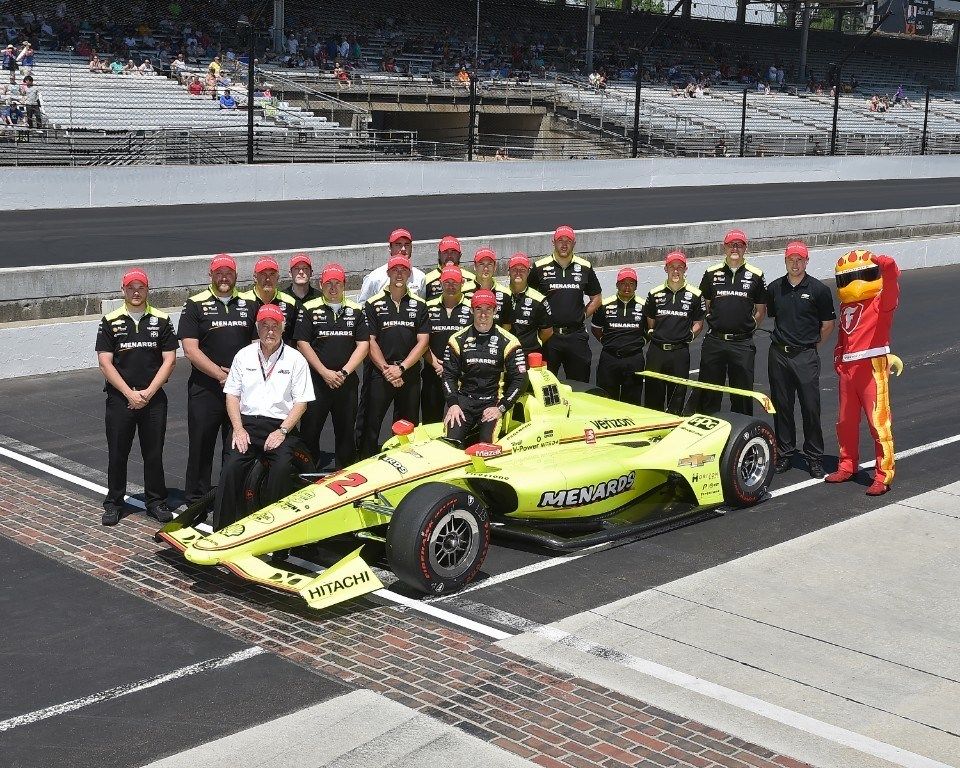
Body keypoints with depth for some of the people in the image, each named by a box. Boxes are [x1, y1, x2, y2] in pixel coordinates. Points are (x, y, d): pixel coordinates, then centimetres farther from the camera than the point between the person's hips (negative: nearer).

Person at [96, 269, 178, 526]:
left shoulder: (161, 320, 4)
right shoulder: (110, 322, 3)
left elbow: (169, 360, 0)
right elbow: (105, 363, -2)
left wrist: (148, 393, -9)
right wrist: (129, 393, -11)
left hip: (154, 398, 0)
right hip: (119, 398, 0)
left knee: (154, 453, 5)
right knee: (117, 453, 5)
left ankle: (156, 502, 16)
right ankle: (113, 504, 15)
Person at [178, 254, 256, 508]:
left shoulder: (249, 304, 11)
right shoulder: (196, 305, 1)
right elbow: (191, 350, -7)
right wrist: (221, 375, -13)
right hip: (205, 389, -3)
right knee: (201, 446, 3)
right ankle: (196, 501, 12)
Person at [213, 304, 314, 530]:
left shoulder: (295, 359, 7)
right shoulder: (244, 355, 14)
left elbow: (301, 402, 3)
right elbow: (232, 395, 12)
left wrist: (282, 431, -10)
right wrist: (238, 429, -3)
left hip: (282, 425, -2)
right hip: (247, 423, 2)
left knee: (282, 467, -30)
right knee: (231, 466, -23)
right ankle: (222, 528, -19)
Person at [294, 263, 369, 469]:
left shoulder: (356, 310, 9)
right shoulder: (309, 309, 2)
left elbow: (363, 344, 4)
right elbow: (302, 343, -4)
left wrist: (344, 372, -8)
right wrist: (325, 372, -10)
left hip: (347, 382, 2)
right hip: (316, 381, -2)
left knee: (346, 431, 7)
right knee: (309, 431, -2)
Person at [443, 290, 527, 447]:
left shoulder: (509, 342, 3)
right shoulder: (458, 340, 8)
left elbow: (519, 379, 1)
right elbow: (449, 375, 9)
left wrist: (501, 408, -8)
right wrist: (453, 404, -7)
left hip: (494, 401, -1)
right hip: (464, 400, 2)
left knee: (487, 445, -24)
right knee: (452, 440, -21)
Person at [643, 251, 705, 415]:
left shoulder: (694, 294, 5)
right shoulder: (655, 293, 9)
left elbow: (698, 323, 10)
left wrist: (690, 334, -2)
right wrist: (651, 333, 7)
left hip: (680, 352, -1)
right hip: (656, 351, 2)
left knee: (678, 395, 2)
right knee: (652, 395, 4)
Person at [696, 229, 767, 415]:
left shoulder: (755, 275, 4)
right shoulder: (712, 273, 7)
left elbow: (761, 310, 11)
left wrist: (749, 327, 4)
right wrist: (715, 322, 9)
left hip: (743, 344, -1)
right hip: (714, 341, 1)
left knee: (743, 394, 4)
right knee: (709, 393, 5)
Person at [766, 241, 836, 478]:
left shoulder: (818, 289, -3)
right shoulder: (774, 288, 6)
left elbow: (828, 325, 5)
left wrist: (811, 345, 9)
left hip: (806, 356, -3)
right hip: (778, 354, 3)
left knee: (811, 408, -3)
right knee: (781, 407, 8)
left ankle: (814, 458, 6)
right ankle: (785, 454, 19)